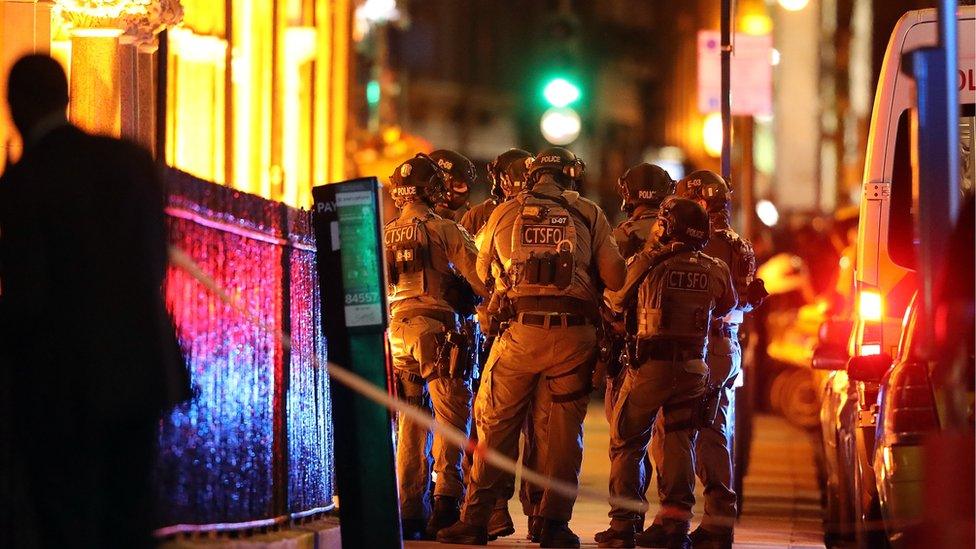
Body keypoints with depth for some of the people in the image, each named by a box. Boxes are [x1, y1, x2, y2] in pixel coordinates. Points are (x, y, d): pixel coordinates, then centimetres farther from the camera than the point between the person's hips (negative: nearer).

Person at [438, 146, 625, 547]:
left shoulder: (504, 214, 9)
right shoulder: (589, 214, 6)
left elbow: (480, 272, 17)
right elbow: (615, 278, 0)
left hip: (520, 332, 1)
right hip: (573, 333, 0)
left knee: (496, 425, 8)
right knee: (563, 428, 6)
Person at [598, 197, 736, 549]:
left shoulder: (645, 263, -8)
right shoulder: (715, 272, 1)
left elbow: (616, 302, 6)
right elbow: (726, 307, 20)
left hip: (649, 364, -3)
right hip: (692, 368, 3)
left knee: (626, 444, 8)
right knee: (679, 445, 11)